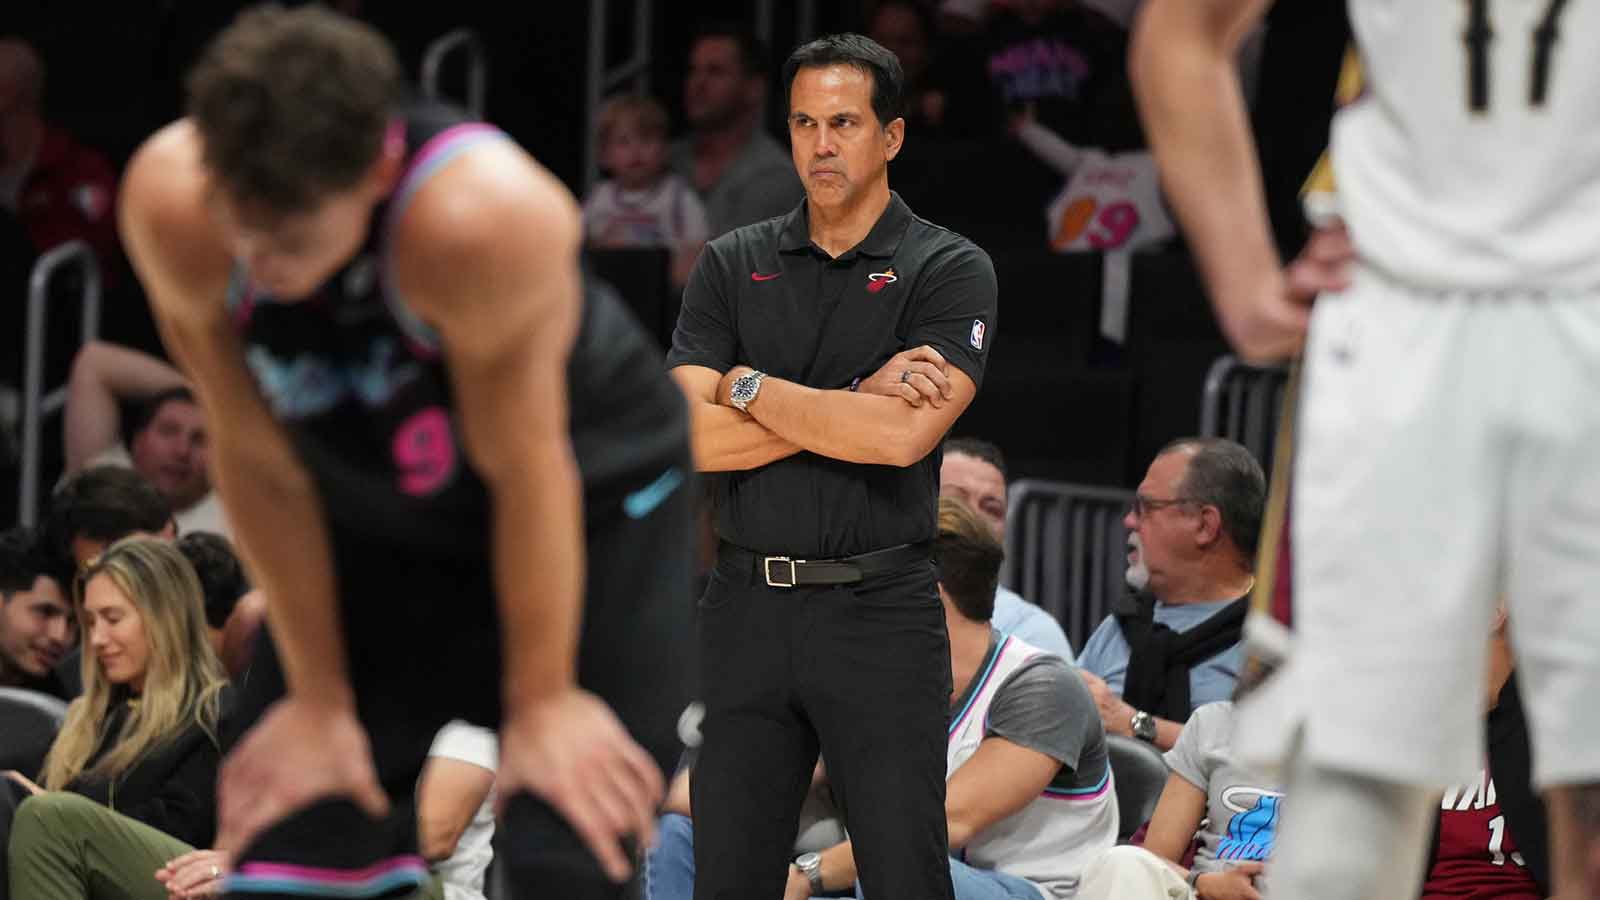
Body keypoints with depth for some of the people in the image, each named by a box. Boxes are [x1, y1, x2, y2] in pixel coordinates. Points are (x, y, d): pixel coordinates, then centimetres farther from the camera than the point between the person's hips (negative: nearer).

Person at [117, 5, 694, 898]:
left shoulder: (480, 216, -39)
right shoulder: (173, 207, -28)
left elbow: (523, 472, -25)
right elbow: (259, 459, -16)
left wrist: (543, 698, -14)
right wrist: (318, 698, -8)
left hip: (589, 497, -4)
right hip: (373, 516, 4)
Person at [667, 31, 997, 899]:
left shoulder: (950, 271, -2)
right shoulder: (732, 265, 8)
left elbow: (903, 436, -18)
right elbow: (695, 439, -4)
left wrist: (750, 387, -7)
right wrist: (855, 401, -11)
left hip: (882, 609, -3)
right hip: (746, 608, 3)